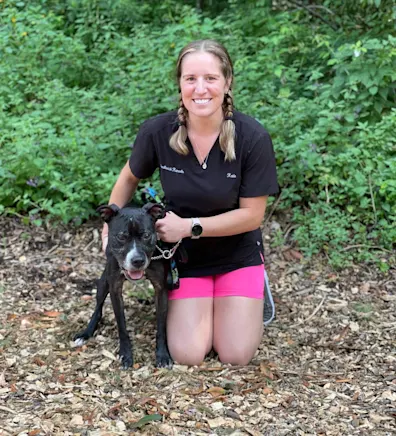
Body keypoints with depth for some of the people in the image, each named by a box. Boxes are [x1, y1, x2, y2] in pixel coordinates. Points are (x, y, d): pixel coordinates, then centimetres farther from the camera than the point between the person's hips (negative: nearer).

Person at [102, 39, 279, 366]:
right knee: (188, 356, -11)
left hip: (238, 254, -1)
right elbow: (129, 178, 3)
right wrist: (110, 231, -1)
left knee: (236, 356, -8)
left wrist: (188, 226, -22)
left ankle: (252, 296, 23)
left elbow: (253, 214, -16)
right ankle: (179, 304, 22)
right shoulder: (157, 131, -19)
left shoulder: (253, 137, -23)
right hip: (184, 255, 1)